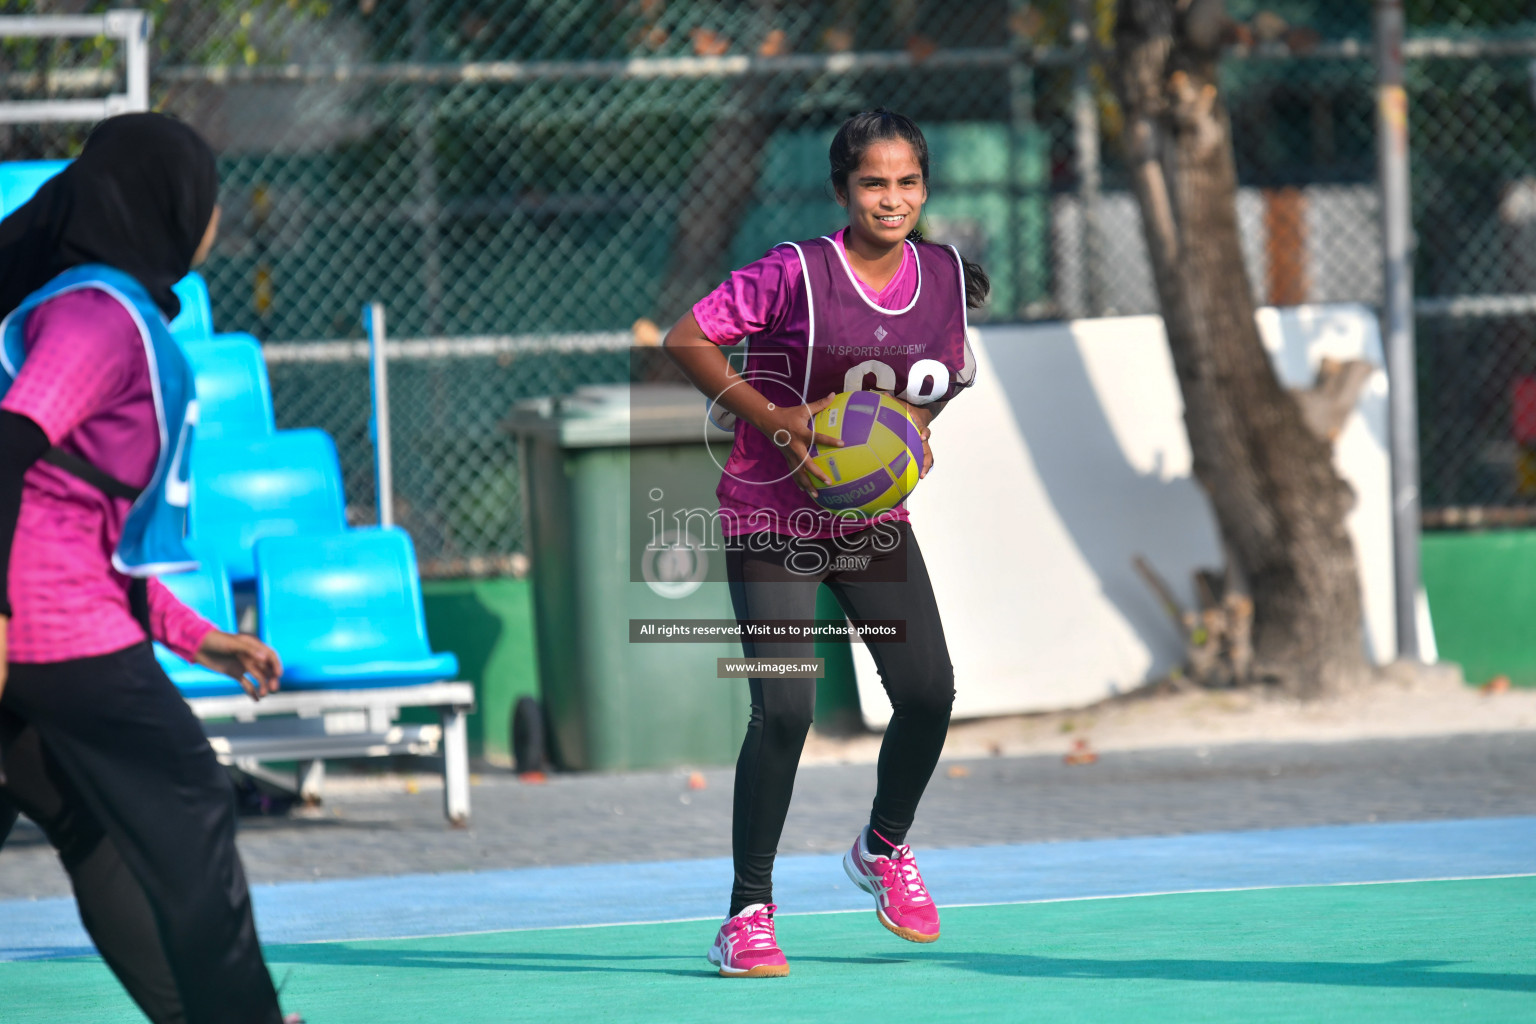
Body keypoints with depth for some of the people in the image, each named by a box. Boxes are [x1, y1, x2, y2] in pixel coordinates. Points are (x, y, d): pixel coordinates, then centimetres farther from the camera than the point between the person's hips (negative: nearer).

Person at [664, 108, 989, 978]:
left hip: (873, 512, 5)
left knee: (929, 691, -2)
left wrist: (920, 426, -3)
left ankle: (886, 847, 29)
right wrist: (779, 421, -21)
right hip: (772, 515, -5)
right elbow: (686, 339, -15)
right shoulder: (797, 273, -17)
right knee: (784, 709, -15)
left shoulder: (947, 277, -1)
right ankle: (748, 917, -3)